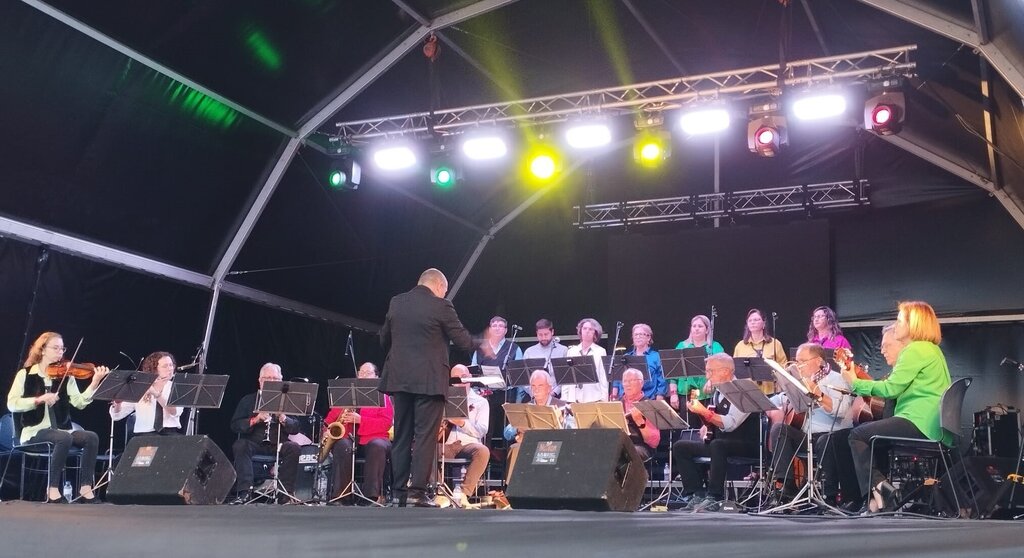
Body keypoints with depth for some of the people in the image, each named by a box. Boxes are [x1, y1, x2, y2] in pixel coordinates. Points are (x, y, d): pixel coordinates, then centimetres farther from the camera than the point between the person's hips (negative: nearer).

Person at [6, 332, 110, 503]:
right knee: (64, 438, -34)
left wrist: (95, 383, -17)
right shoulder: (25, 375, 2)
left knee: (91, 437, -22)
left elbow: (79, 403, -4)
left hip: (61, 430, 4)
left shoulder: (66, 376, 9)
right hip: (34, 431, -4)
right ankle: (52, 490, -25)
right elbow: (12, 404, -9)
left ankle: (85, 489, -19)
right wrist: (39, 399, -22)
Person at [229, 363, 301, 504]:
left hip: (278, 445, 0)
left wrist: (283, 418, -15)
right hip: (253, 444, 0)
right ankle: (244, 492, -36)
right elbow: (235, 425, 3)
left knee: (294, 448, -29)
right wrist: (255, 420, -14)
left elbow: (295, 429, 5)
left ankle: (285, 493, -27)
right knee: (239, 445, -31)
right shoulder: (248, 400, 14)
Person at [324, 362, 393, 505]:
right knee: (343, 446, -35)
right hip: (346, 437, 1)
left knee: (378, 446, -37)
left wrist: (360, 420, -14)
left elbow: (386, 423, -2)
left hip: (372, 438, -1)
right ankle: (339, 496, -34)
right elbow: (331, 417, 20)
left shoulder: (382, 396, 12)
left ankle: (372, 496, -40)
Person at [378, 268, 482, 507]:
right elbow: (462, 340, -5)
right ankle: (417, 491, -5)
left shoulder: (396, 303, 8)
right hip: (429, 380, -5)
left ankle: (400, 491, 12)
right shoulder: (440, 306, -9)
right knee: (425, 436, -2)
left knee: (402, 436, 11)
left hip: (399, 378, 5)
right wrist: (481, 347, 14)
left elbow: (384, 340, 16)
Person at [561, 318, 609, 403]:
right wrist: (564, 398, 5)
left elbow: (604, 378, 3)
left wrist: (604, 399, -4)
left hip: (594, 399, -2)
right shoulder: (571, 351, 14)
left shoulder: (600, 352, 6)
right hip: (573, 399, 2)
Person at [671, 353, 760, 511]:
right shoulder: (717, 392, 12)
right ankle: (695, 495, -10)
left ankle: (715, 497, -32)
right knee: (679, 447, -3)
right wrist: (706, 426, 5)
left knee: (717, 445, -39)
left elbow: (730, 424, -25)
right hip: (718, 442, 9)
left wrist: (704, 412, -30)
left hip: (745, 445, -9)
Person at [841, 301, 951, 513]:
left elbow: (891, 388, -15)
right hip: (933, 426, 10)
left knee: (858, 435, -3)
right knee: (869, 435, 20)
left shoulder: (916, 349, -11)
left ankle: (876, 487, -12)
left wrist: (856, 383, -3)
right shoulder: (932, 350, 21)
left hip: (919, 423, -10)